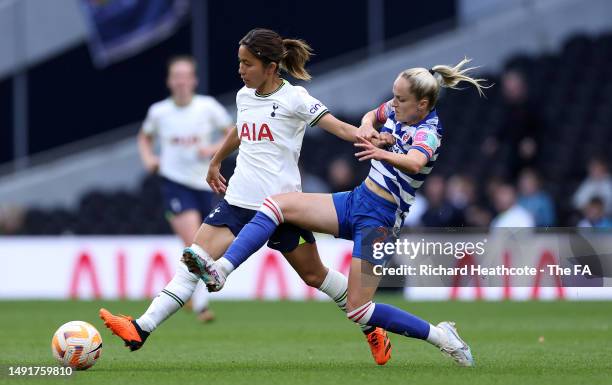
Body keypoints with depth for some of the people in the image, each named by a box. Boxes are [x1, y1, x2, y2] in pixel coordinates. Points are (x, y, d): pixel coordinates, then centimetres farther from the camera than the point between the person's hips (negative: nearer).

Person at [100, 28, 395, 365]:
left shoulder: (293, 98, -9)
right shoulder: (244, 96, 10)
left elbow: (338, 126, -18)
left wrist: (364, 134, -39)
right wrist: (215, 163, 45)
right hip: (239, 201, 5)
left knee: (314, 275, 5)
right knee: (194, 260, -8)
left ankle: (372, 329, 26)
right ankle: (140, 330, -16)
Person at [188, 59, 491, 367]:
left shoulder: (428, 134, -19)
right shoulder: (397, 111, 3)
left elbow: (415, 162, -42)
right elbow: (371, 116, 26)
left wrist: (383, 154, -61)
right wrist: (366, 127, 2)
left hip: (381, 218, -8)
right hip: (355, 201, 8)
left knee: (357, 310, -13)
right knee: (276, 205, -10)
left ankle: (442, 337, 2)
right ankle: (220, 271, -20)